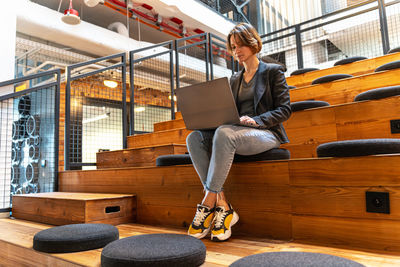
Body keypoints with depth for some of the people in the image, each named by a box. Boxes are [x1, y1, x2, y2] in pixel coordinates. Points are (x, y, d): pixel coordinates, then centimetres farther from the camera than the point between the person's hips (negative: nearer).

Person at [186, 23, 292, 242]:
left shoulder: (273, 72, 8)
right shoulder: (235, 79, 24)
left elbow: (284, 109, -2)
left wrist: (255, 120, -18)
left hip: (266, 134, -6)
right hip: (237, 132, 6)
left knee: (224, 133, -38)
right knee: (194, 138, -22)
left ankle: (208, 204, -30)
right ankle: (222, 206, -26)